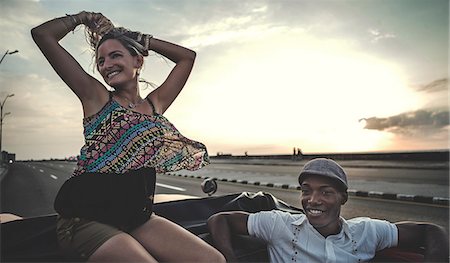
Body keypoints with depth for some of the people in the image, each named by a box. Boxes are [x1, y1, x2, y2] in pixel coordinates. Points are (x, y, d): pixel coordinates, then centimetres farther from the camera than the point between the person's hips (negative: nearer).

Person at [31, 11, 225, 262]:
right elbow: (42, 34, 0)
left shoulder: (155, 104, 11)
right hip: (86, 219, -4)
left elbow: (187, 56, 18)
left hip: (138, 217, 5)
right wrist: (83, 17, 14)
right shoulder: (96, 97, 1)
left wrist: (141, 39, 17)